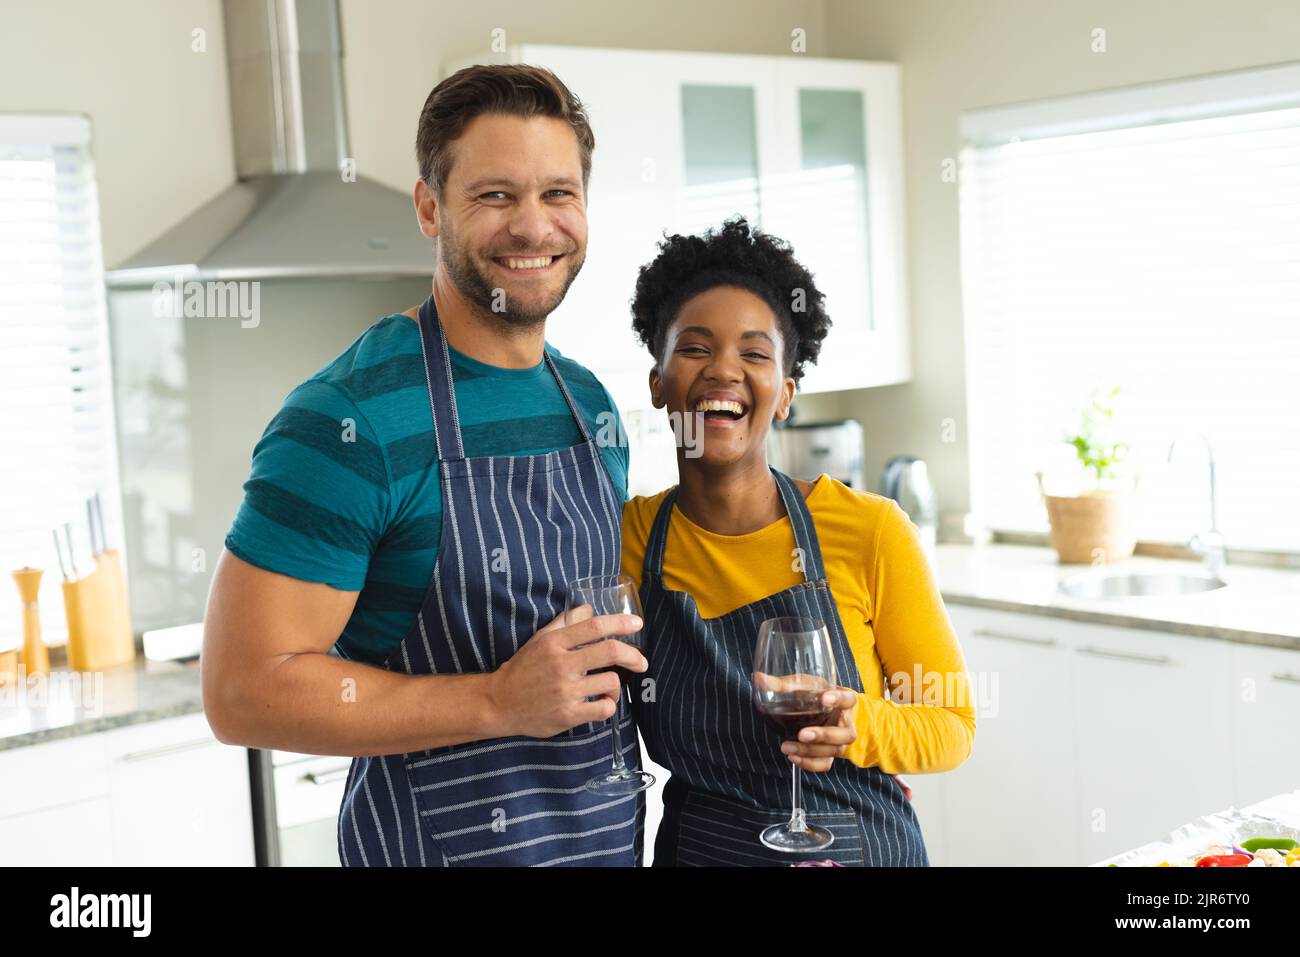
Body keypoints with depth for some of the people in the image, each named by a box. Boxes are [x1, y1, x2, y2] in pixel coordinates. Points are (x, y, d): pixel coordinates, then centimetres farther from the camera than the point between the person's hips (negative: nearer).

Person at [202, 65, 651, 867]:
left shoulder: (592, 405, 4)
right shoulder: (349, 418, -18)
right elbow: (244, 692, -20)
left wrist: (623, 655, -1)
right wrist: (499, 701, -25)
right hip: (440, 839, -6)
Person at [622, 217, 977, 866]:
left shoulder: (870, 531, -15)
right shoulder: (627, 537, -9)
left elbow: (952, 726, -7)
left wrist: (858, 727, -24)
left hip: (860, 847, -1)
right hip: (693, 849, 2)